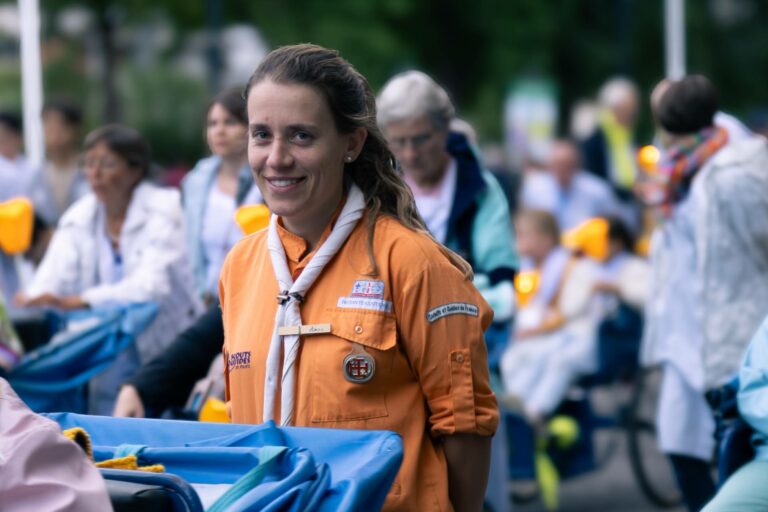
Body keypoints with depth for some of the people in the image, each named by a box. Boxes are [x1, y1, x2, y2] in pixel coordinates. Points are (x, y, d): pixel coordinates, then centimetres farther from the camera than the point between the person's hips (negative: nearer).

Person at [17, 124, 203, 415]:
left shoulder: (162, 211, -11)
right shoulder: (78, 218, 3)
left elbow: (151, 285, -24)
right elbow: (54, 276, -9)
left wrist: (81, 301, -37)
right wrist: (34, 298, -34)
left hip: (165, 349, -4)